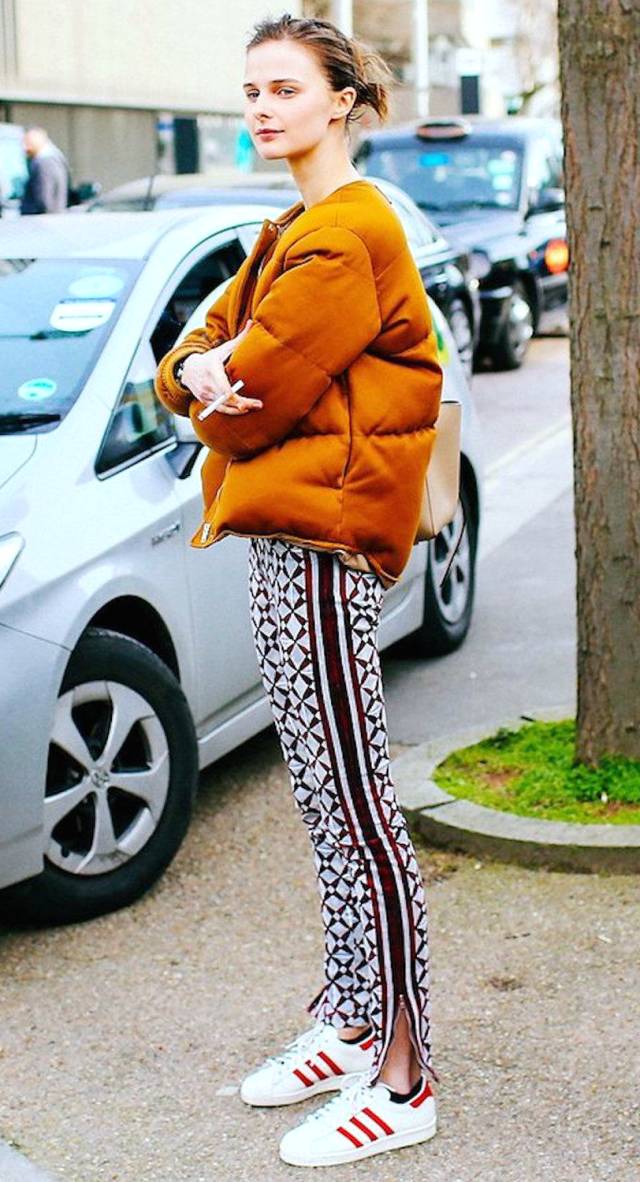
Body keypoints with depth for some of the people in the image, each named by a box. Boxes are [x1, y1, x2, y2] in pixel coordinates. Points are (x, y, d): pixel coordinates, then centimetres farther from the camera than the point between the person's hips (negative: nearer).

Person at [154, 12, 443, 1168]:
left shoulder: (347, 234, -14)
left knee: (356, 807, -6)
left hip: (319, 537, -10)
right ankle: (351, 1023, 27)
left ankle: (402, 1080, 2)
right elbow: (194, 357, 15)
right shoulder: (292, 235, 20)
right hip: (282, 534, 10)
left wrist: (218, 389, 4)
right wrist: (200, 371, -8)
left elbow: (255, 395, -18)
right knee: (325, 800, 15)